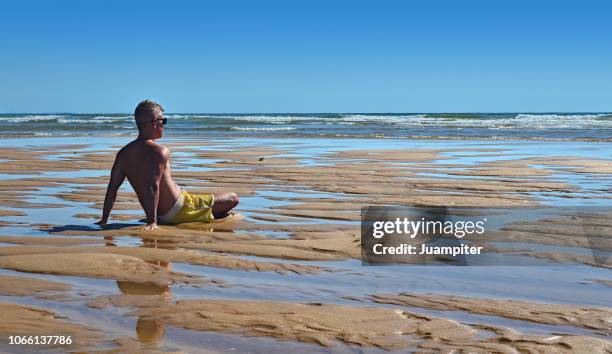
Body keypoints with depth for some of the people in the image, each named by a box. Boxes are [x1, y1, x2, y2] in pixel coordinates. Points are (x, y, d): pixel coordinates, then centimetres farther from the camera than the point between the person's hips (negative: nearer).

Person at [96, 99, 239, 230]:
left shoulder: (124, 153, 2)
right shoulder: (160, 151, -21)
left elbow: (112, 188, 1)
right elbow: (153, 187, -32)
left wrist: (104, 219, 6)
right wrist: (152, 221, -33)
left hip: (162, 216, 9)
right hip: (178, 211, -8)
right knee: (232, 199, -3)